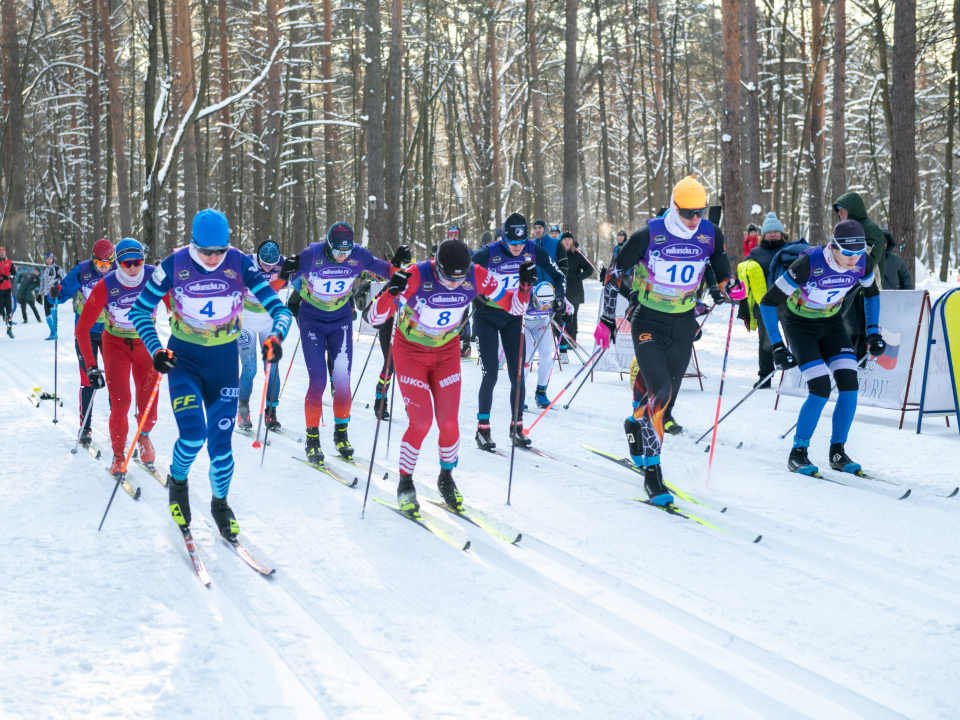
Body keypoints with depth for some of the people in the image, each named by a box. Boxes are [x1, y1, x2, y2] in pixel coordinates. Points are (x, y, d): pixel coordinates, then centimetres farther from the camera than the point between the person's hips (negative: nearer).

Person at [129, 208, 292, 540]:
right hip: (183, 358, -1)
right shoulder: (174, 265, -14)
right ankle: (177, 480, 14)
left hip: (224, 362, 1)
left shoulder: (240, 264, -12)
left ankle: (220, 503, 27)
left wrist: (276, 336, -34)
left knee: (220, 441, 0)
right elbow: (140, 311, -5)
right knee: (193, 434, -19)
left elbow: (277, 307, -13)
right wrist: (156, 350, -20)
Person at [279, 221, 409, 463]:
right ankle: (312, 439, 5)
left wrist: (398, 263, -22)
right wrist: (285, 273, -38)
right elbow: (290, 282, -15)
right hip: (312, 321, -2)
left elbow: (387, 271, 0)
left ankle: (341, 433, 18)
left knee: (342, 381, -2)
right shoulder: (311, 256, -23)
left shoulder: (359, 256, -15)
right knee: (318, 381, -9)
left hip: (341, 320, 2)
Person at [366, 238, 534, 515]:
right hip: (410, 353, -3)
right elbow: (375, 318, -32)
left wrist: (524, 285, -29)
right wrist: (391, 293, -51)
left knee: (449, 422, -5)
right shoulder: (415, 277, -31)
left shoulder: (477, 277, -22)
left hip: (447, 353, 3)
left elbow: (514, 307, -9)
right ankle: (405, 484, 9)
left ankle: (446, 478, 23)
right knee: (421, 421, -13)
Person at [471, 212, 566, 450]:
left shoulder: (533, 250, -11)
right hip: (486, 317, -3)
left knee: (517, 374, 0)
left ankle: (517, 428, 13)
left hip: (513, 317, 3)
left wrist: (558, 295, -17)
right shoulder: (488, 253, -20)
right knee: (491, 374, -9)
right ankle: (482, 429, 2)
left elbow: (558, 276, 1)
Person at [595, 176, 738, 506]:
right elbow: (615, 273, -4)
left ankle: (636, 423, 43)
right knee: (660, 392, -20)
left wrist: (730, 287, -7)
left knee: (665, 397, 9)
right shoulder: (648, 236, -15)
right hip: (648, 323, -4)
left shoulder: (710, 235, -4)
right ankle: (652, 473, -15)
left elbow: (721, 271, 15)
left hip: (683, 325, 4)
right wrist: (606, 320, -4)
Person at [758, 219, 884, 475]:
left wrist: (873, 332, 0)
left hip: (831, 324, 5)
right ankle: (798, 453, -4)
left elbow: (872, 293, 7)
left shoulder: (863, 262, -18)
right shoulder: (809, 264, -33)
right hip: (800, 325, -5)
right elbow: (768, 302, -24)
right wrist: (777, 346, -26)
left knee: (849, 384, -12)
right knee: (821, 388, -19)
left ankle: (837, 452, 2)